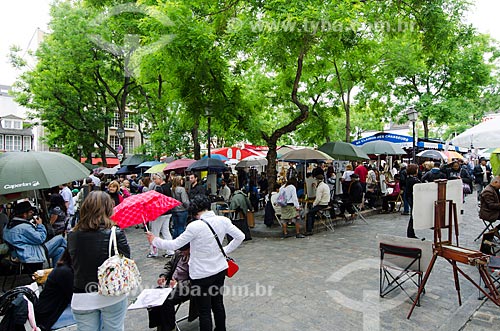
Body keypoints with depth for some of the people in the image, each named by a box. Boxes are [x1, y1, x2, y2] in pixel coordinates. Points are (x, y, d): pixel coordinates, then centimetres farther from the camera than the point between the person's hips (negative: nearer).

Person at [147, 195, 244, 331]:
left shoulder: (195, 226, -23)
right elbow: (240, 236, 2)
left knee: (204, 312, 9)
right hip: (220, 269, 6)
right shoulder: (223, 220, -7)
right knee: (218, 305, 23)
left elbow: (174, 244, -14)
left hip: (201, 275, -6)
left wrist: (155, 240, 1)